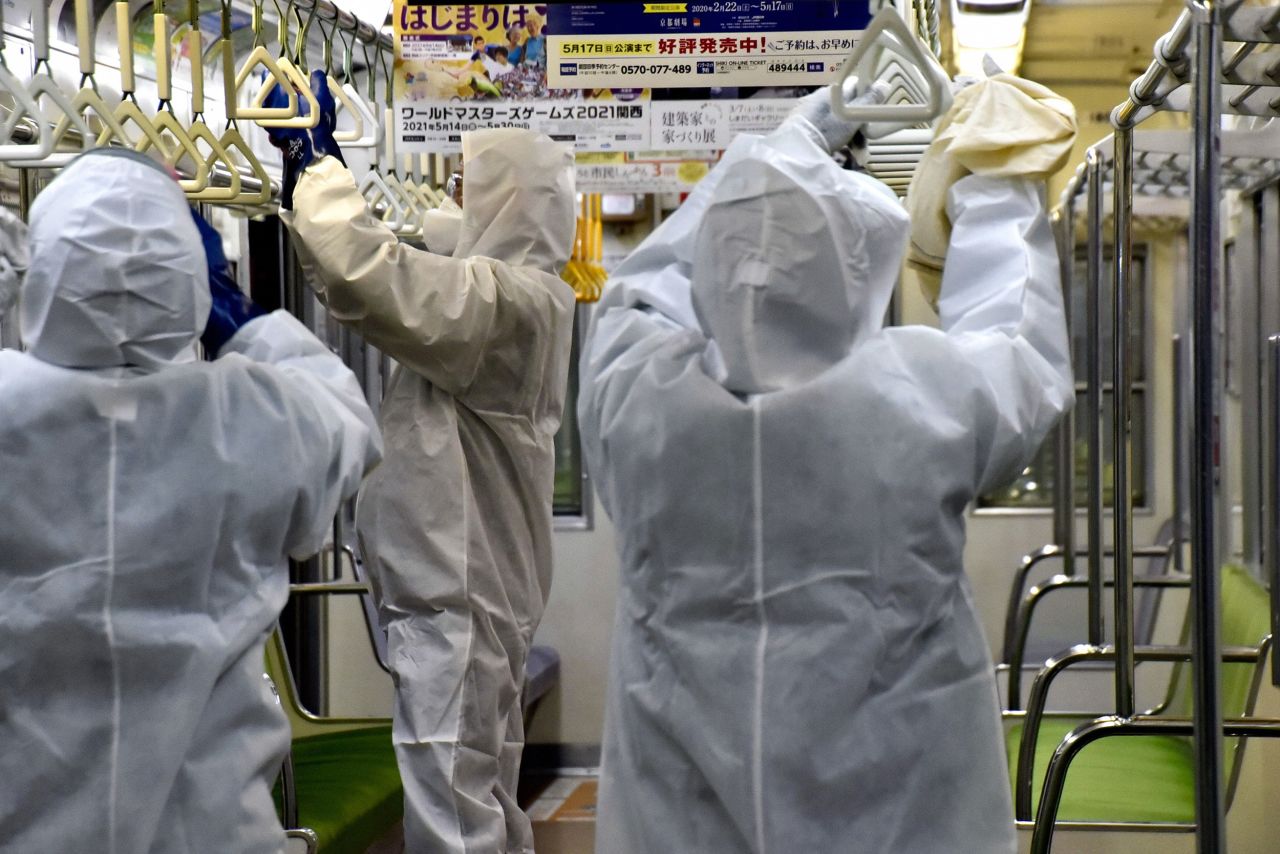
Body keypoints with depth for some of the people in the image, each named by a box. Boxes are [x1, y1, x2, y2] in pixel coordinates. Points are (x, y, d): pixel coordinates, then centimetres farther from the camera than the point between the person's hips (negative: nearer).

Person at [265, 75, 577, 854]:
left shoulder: (507, 300, -19)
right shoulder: (518, 294, 13)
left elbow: (364, 268, -30)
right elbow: (389, 277, 20)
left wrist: (315, 157, -15)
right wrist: (313, 174, 13)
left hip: (457, 595, -11)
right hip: (473, 581, 11)